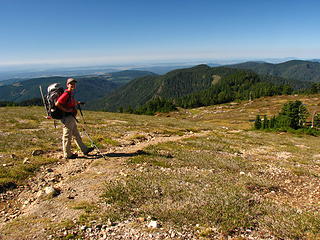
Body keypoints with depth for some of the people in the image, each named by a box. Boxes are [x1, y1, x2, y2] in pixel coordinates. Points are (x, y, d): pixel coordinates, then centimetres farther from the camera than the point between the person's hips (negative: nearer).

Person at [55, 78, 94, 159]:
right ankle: (67, 154, 12)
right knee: (67, 137, 1)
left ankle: (85, 150, 27)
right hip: (67, 118, -10)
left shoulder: (71, 94, 13)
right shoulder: (66, 94, -17)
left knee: (77, 135, 17)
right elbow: (57, 104, -23)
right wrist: (66, 110, -20)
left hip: (72, 118, 10)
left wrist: (77, 103, 12)